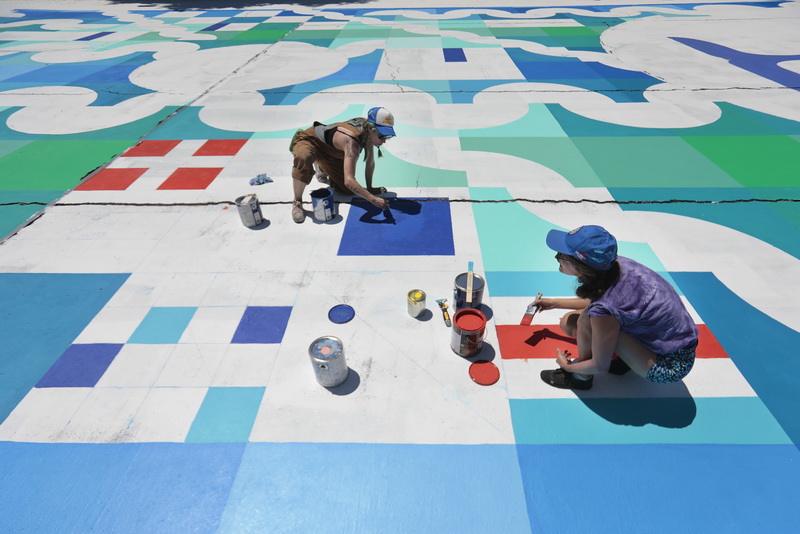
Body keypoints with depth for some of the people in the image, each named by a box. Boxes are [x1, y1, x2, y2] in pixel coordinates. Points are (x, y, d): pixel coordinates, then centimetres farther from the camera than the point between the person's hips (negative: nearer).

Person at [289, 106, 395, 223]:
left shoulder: (367, 129, -18)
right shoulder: (351, 142, -41)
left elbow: (370, 162, -6)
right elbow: (349, 180, -49)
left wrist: (369, 188, -3)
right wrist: (373, 199, -48)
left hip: (330, 151, 8)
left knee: (349, 189, 1)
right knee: (303, 159, -44)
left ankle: (322, 171, 27)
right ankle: (297, 202, -22)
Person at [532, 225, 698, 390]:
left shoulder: (605, 309, -35)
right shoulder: (615, 265, -14)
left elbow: (600, 367, -17)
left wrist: (567, 366, 2)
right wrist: (555, 303, 20)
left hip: (671, 367, -7)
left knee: (587, 319, -24)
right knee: (568, 322, 1)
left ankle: (582, 377, -1)